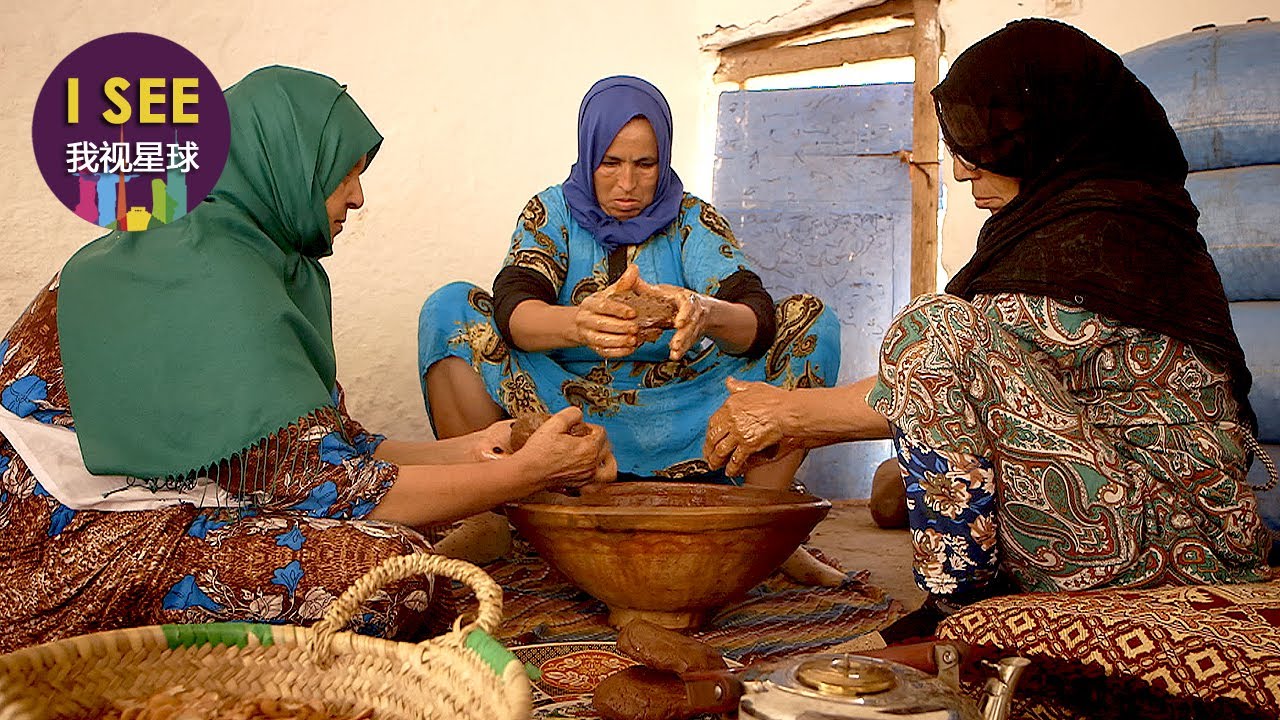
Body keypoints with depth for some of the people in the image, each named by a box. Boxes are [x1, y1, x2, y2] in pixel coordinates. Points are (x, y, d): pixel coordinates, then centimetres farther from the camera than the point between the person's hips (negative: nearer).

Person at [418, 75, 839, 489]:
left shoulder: (693, 220, 4)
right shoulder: (552, 213, 3)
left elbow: (758, 318, -12)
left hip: (678, 421, 1)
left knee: (812, 320, -16)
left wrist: (707, 314, -38)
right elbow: (512, 308, -17)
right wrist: (578, 325, -41)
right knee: (450, 310, -19)